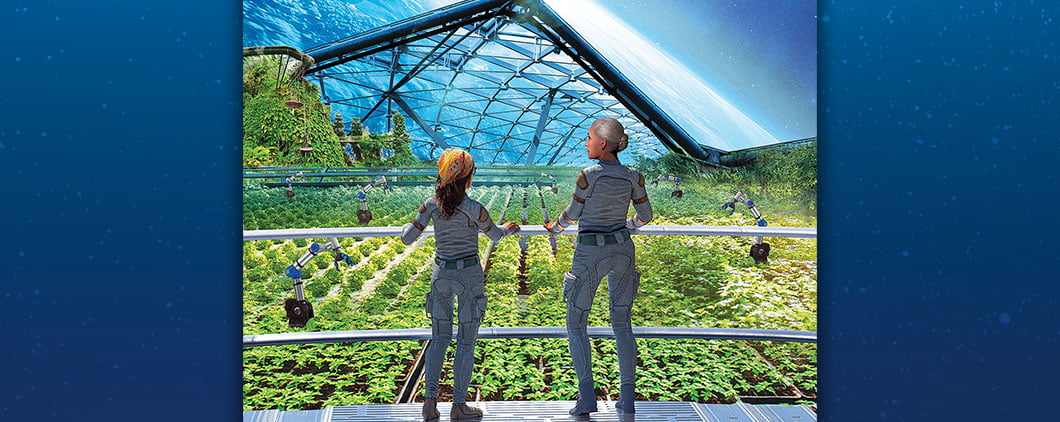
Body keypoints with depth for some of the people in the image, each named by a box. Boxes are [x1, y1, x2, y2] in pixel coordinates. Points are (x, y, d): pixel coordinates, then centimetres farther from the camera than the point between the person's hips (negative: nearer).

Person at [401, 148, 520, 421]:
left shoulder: (431, 205, -5)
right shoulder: (474, 209, -15)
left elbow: (407, 238, 0)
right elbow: (495, 235, 2)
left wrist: (407, 226, 23)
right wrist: (507, 229, 25)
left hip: (440, 273, 4)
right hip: (469, 275, -4)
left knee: (439, 339, 14)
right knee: (466, 342, 7)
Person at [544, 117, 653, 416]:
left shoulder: (589, 175, -13)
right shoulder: (634, 177, -1)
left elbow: (572, 214, 0)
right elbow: (645, 216, 10)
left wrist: (555, 228, 21)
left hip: (590, 252, -5)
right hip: (622, 249, 5)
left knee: (576, 324, 9)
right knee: (622, 325, 14)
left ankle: (586, 397, 4)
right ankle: (627, 399, 17)